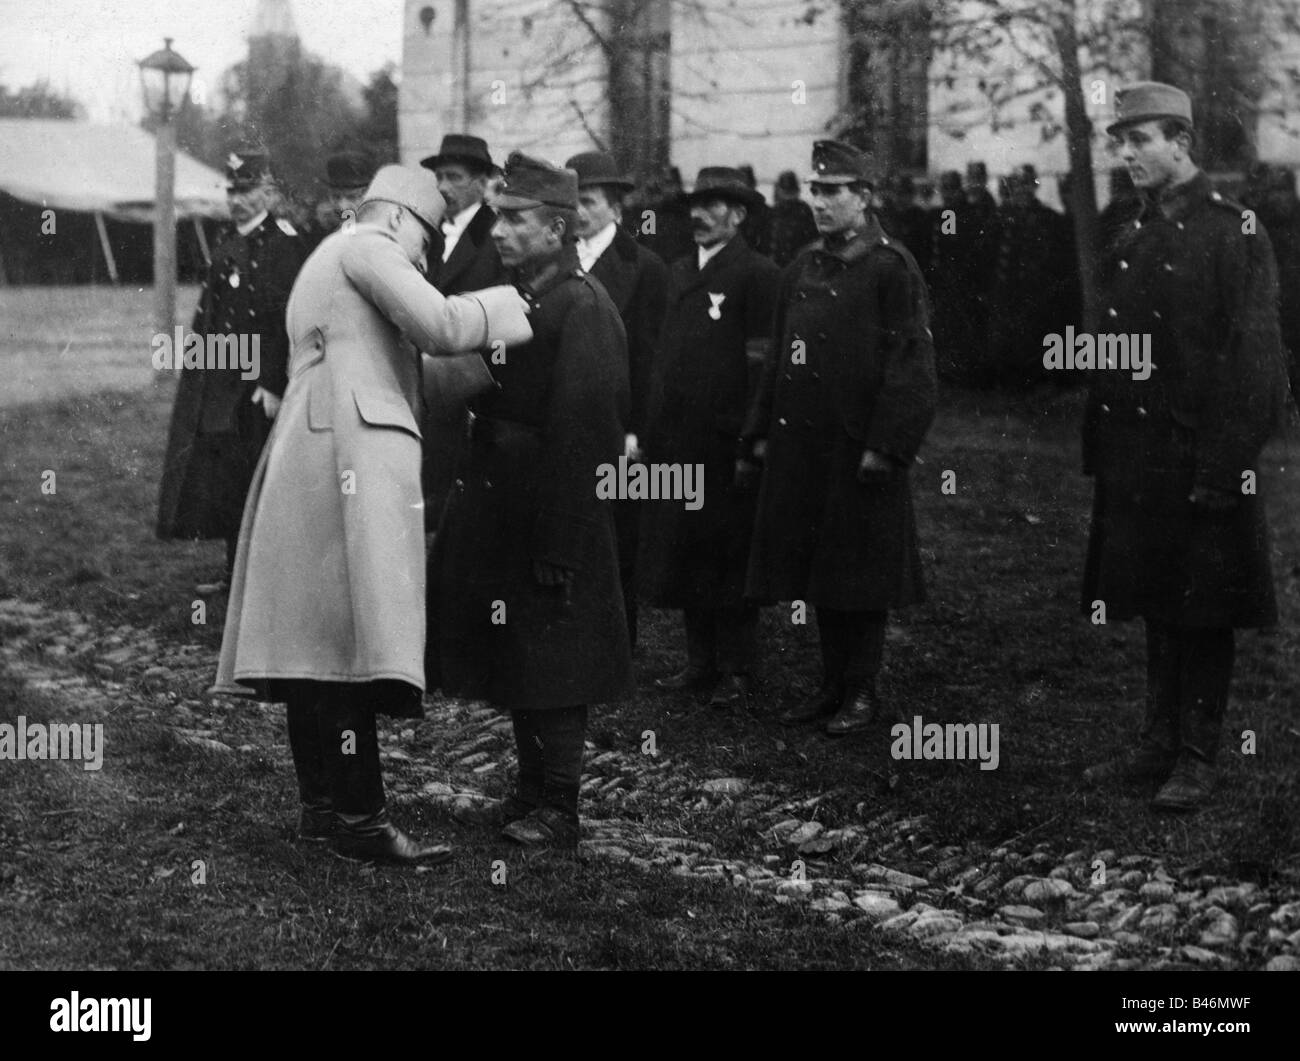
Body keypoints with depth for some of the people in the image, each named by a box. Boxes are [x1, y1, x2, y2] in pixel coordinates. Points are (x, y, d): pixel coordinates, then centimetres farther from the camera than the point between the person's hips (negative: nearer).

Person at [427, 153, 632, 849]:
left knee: (550, 665, 0)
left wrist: (557, 549, -22)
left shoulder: (583, 309, -17)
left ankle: (558, 811, 11)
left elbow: (583, 437, -21)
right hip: (501, 511, 9)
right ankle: (532, 793, 27)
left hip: (553, 521, -9)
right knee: (514, 659, 15)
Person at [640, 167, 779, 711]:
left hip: (726, 444, -7)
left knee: (729, 557, 2)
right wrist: (653, 430, 10)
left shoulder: (757, 275, -7)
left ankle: (737, 671, 11)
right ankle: (701, 661, 21)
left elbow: (762, 365, -11)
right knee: (684, 550, 10)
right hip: (676, 439, 7)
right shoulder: (681, 271, 15)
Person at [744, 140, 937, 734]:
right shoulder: (802, 271, 13)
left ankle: (863, 692, 12)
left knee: (861, 574, 1)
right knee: (816, 571, 11)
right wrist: (763, 433, 13)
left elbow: (911, 364, -12)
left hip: (860, 450, -6)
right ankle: (832, 683, 22)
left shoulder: (892, 268, -7)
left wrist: (886, 445, -17)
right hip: (801, 449, 6)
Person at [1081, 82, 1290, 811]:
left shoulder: (1235, 232, -10)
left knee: (1204, 614, 2)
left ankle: (1198, 759, 10)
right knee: (1158, 610, 14)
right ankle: (1160, 745, 23)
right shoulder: (1136, 237, 12)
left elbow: (1253, 360, -14)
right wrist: (1101, 450, 9)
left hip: (1200, 458, -7)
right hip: (1137, 461, 7)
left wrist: (1223, 468, -18)